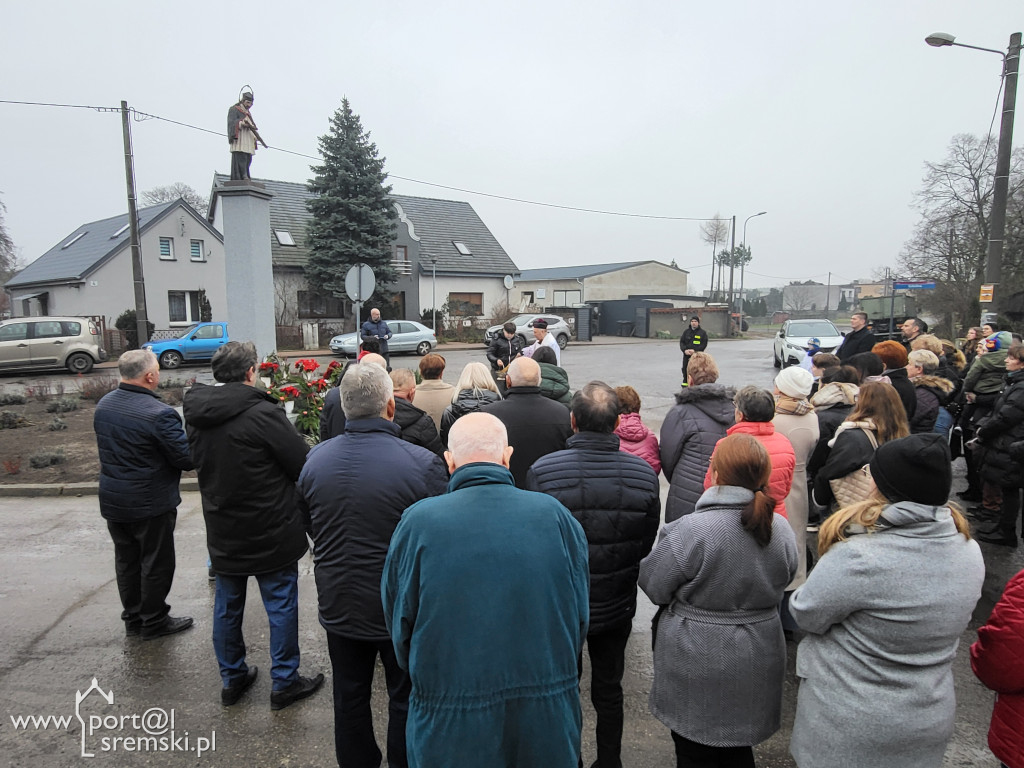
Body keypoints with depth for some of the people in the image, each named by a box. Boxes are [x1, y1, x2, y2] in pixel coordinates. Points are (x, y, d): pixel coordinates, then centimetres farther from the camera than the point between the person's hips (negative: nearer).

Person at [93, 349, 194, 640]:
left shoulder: (103, 405, 0)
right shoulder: (158, 414, -26)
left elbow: (109, 447, 13)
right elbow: (187, 458, -22)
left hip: (113, 501, 8)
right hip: (151, 504, -7)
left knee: (126, 561, 19)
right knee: (156, 564, 8)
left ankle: (132, 618, 32)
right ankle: (154, 622, 21)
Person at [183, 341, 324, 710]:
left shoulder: (196, 416, 0)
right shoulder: (262, 413, -21)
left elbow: (197, 462, 13)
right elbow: (303, 464, -19)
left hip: (222, 531, 7)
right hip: (271, 532, -6)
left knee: (227, 605, 19)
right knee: (281, 605, 7)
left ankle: (232, 678, 33)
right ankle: (284, 682, 18)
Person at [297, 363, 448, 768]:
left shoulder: (315, 459, -8)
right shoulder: (421, 463, -25)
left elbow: (311, 526, 7)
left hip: (338, 606, 5)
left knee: (350, 696, 22)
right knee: (405, 698, 16)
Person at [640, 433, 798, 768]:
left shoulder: (691, 530, -26)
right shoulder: (781, 529, -7)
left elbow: (654, 587, -15)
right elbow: (784, 580, 10)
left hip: (698, 668, -5)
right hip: (756, 667, 5)